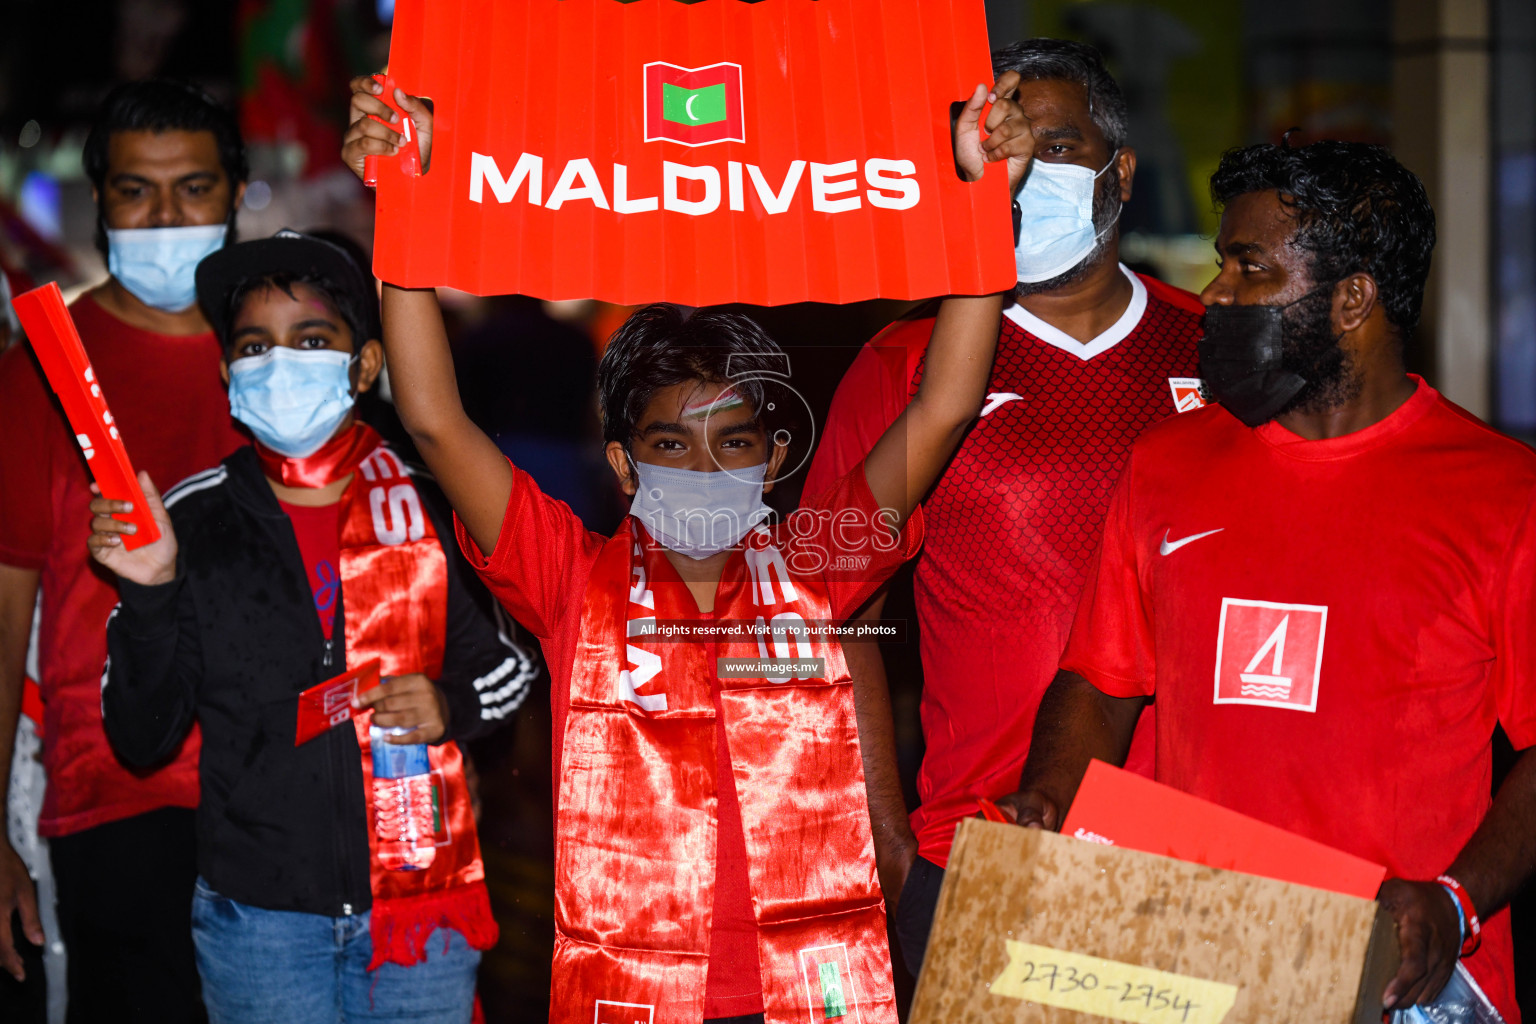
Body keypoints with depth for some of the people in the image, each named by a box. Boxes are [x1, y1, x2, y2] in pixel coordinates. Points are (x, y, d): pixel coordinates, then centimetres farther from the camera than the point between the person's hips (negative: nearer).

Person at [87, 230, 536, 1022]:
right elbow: (142, 739, -2)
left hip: (423, 907, 1)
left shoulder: (432, 506, 0)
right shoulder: (191, 522, -1)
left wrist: (453, 705, -7)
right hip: (257, 918, 0)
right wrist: (148, 594, -15)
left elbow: (508, 662, 13)